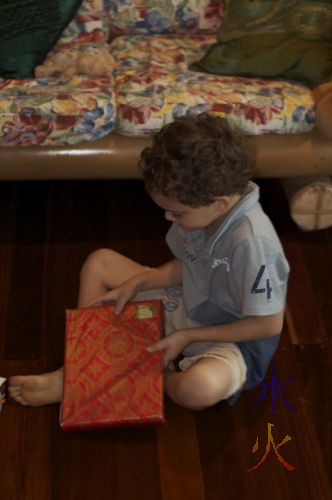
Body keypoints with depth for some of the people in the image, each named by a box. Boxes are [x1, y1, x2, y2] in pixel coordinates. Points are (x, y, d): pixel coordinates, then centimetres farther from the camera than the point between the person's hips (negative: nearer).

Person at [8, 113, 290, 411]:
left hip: (232, 339, -7)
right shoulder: (202, 210, -13)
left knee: (200, 387, -42)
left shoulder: (252, 242, -34)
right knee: (100, 263, 3)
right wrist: (135, 283, -8)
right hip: (189, 307, 7)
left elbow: (269, 324, -25)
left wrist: (188, 336, -19)